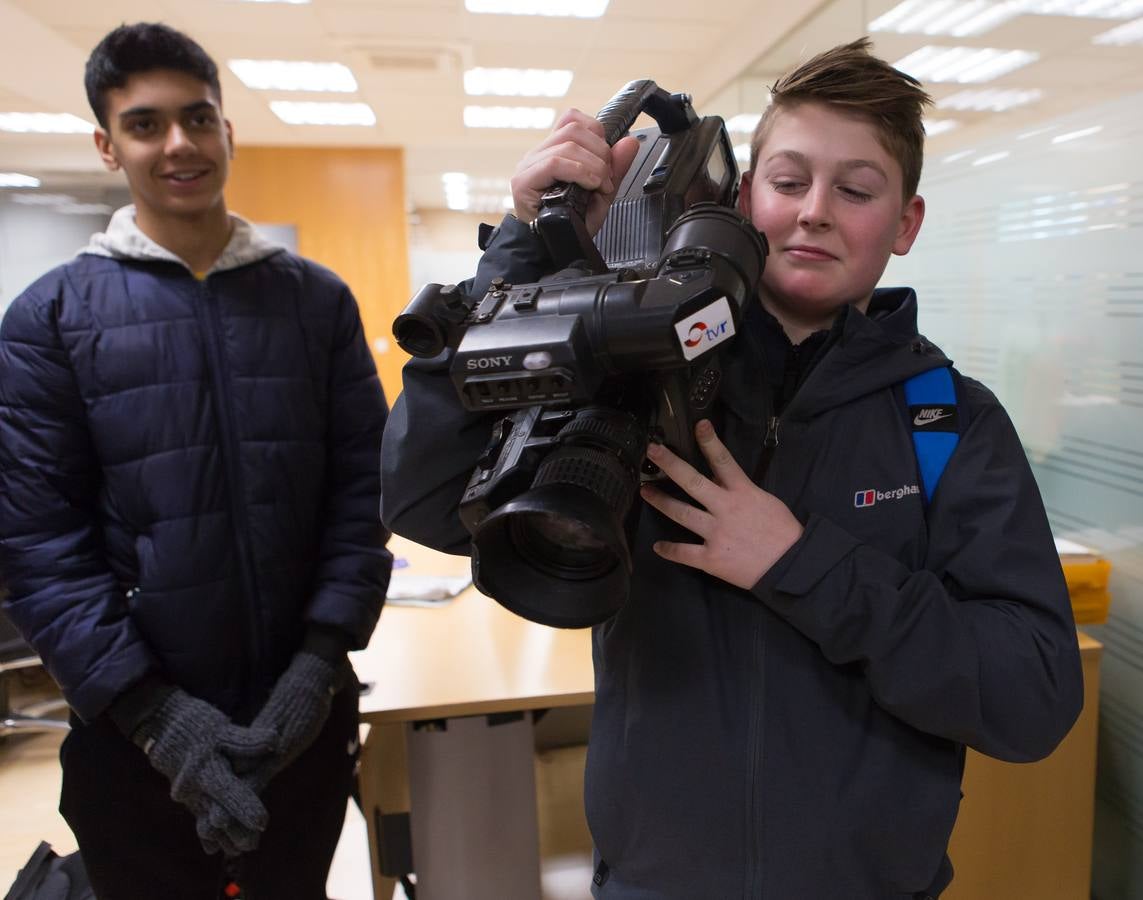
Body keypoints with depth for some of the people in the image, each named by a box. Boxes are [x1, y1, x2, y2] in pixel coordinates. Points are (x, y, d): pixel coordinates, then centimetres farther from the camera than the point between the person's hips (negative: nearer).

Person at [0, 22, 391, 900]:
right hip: (133, 731, -1)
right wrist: (154, 710, -16)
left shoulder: (318, 298, 2)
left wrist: (321, 659, -13)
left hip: (305, 712, 2)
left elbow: (364, 489, -2)